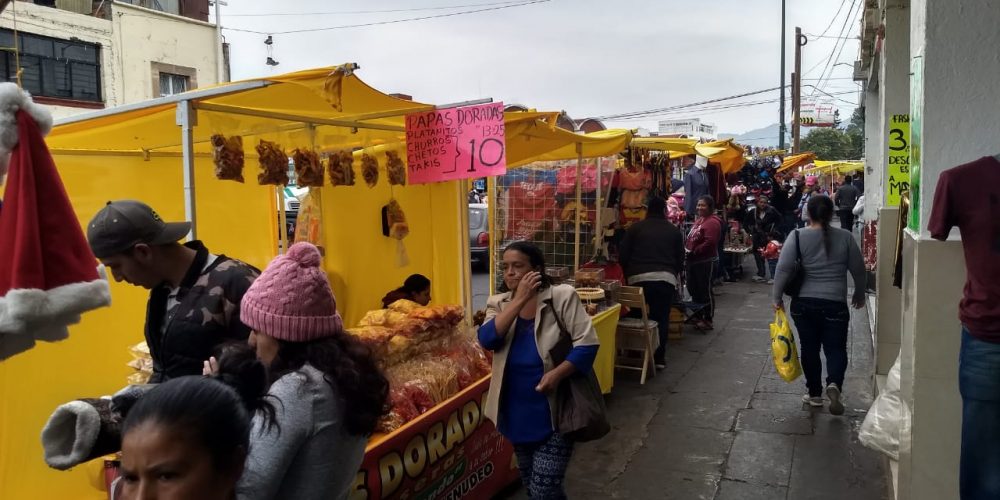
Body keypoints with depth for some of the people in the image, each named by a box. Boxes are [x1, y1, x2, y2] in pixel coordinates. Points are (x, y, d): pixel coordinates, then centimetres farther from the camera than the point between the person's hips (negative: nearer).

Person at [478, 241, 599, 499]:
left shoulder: (562, 296, -11)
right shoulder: (499, 303, 1)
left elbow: (587, 343, -14)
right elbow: (487, 339, -17)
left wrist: (557, 374, -27)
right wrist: (519, 300, -23)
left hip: (554, 411, -5)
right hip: (517, 411, 5)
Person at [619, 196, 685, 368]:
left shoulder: (635, 228, 8)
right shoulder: (674, 231, 12)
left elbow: (622, 255, 6)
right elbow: (680, 259, 14)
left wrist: (629, 274, 21)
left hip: (638, 278, 0)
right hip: (665, 279, 0)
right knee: (661, 319, 7)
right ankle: (658, 358, 7)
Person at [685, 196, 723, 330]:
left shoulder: (713, 222, -15)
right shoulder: (698, 220, 15)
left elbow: (709, 243, -25)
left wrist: (693, 252, -22)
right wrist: (686, 248, 3)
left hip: (706, 262, -10)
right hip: (693, 261, 10)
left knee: (705, 291, -2)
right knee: (693, 289, 17)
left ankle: (708, 320, 8)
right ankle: (698, 316, 31)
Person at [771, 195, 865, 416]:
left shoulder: (797, 236, -5)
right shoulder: (845, 237, -1)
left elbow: (784, 269, -11)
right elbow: (858, 269, 7)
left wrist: (777, 297, -1)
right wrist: (859, 294, 23)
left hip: (804, 303, 0)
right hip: (835, 304, 0)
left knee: (809, 349, 13)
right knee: (836, 348, 8)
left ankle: (814, 394, 22)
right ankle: (834, 384, -18)